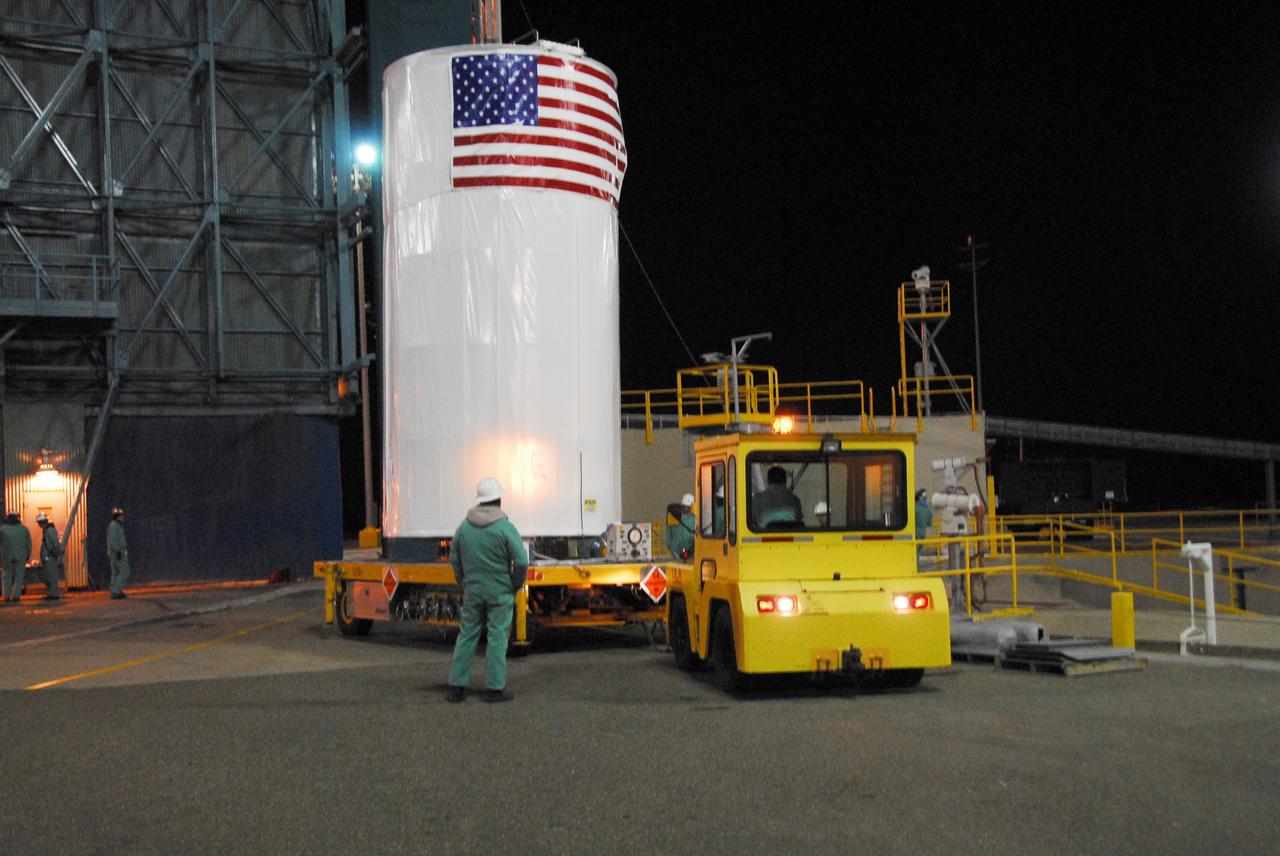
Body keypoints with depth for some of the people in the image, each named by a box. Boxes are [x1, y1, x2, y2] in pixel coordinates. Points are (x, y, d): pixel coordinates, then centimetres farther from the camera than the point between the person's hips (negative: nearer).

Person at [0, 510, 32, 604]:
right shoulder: (23, 529, 3)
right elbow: (29, 543, 6)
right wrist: (28, 555, 12)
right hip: (21, 557, 0)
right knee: (19, 576, 3)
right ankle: (16, 595, -3)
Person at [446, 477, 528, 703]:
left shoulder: (464, 526, 2)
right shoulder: (504, 527, -14)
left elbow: (454, 559, 12)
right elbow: (521, 562, -16)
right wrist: (516, 586, 0)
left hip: (472, 592, 4)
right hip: (500, 593, -4)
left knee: (467, 636, 11)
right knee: (497, 638, 2)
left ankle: (456, 686, 13)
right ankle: (495, 687, 4)